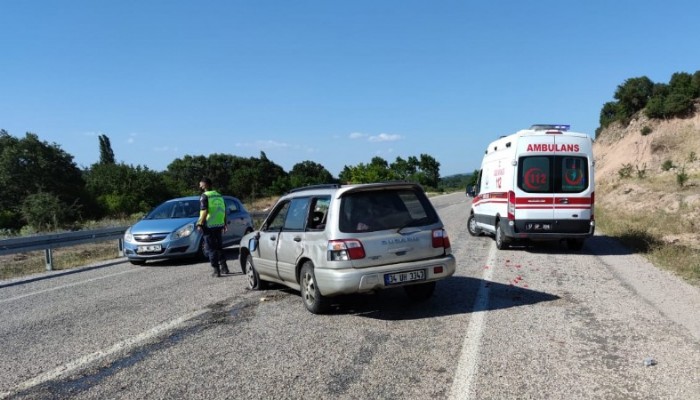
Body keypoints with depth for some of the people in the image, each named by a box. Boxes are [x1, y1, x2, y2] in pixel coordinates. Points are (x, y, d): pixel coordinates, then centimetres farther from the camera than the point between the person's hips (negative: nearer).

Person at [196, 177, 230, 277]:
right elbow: (224, 211, 14)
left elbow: (204, 212, -18)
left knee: (211, 248, -1)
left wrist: (200, 224, -15)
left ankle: (216, 270, -2)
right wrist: (224, 224, 20)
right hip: (219, 225, 7)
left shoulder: (204, 196, -8)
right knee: (219, 247, 17)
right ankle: (224, 267, 17)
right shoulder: (219, 195, 13)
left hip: (209, 226, -7)